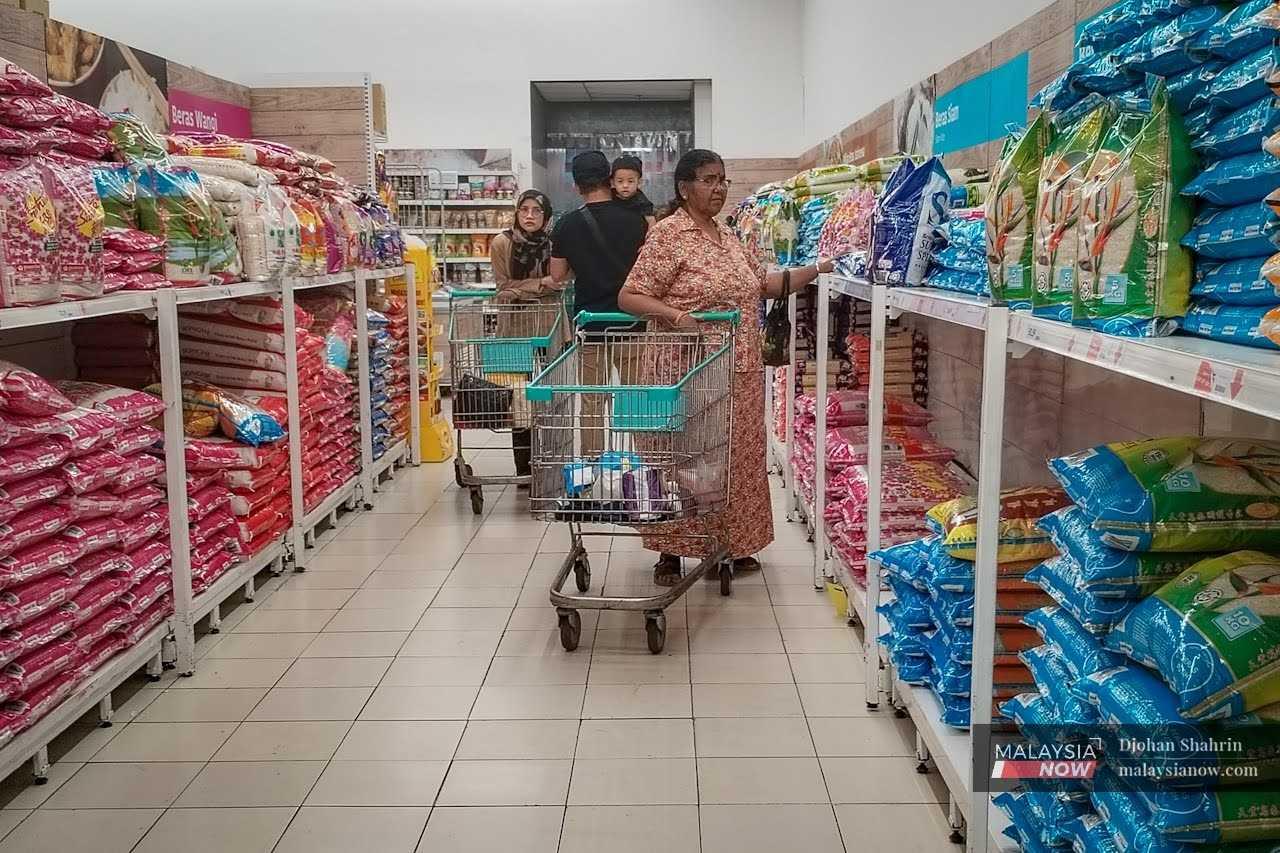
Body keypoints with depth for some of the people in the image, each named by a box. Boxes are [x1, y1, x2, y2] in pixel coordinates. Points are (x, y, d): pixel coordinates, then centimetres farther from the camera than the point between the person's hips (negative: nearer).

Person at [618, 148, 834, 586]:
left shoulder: (727, 236, 14)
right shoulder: (668, 234, -10)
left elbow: (764, 283, 20)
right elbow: (629, 297, -12)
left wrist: (817, 269, 11)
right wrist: (674, 313, -27)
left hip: (738, 372, 7)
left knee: (735, 457, 12)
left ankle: (732, 544, 25)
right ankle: (670, 553, 13)